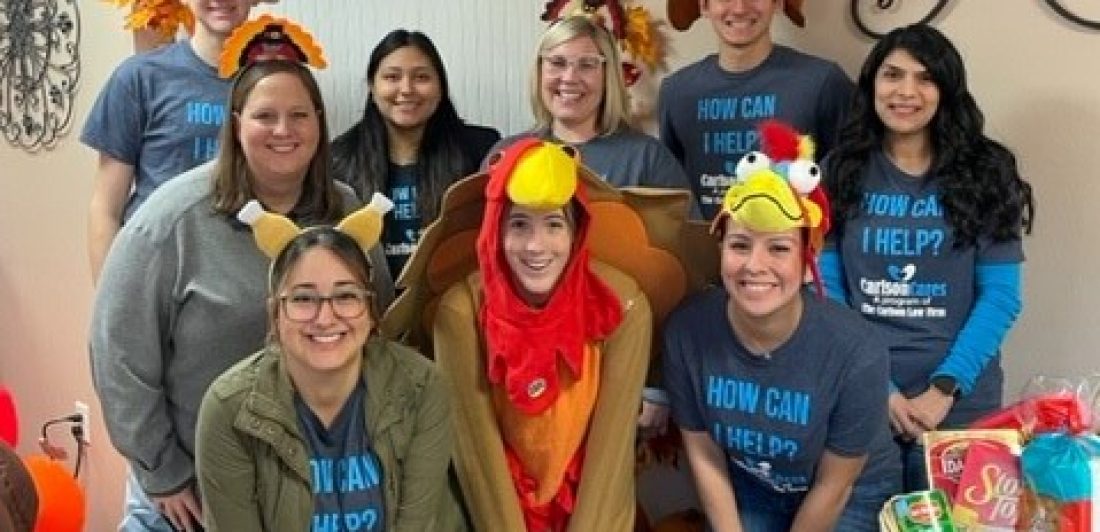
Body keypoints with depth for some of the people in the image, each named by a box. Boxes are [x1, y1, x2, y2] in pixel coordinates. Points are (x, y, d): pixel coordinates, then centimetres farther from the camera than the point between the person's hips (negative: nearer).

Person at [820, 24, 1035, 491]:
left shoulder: (982, 174, 1)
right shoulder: (840, 172, 3)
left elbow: (1001, 294, -3)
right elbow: (824, 287, -2)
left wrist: (945, 387, -13)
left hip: (959, 401, 0)